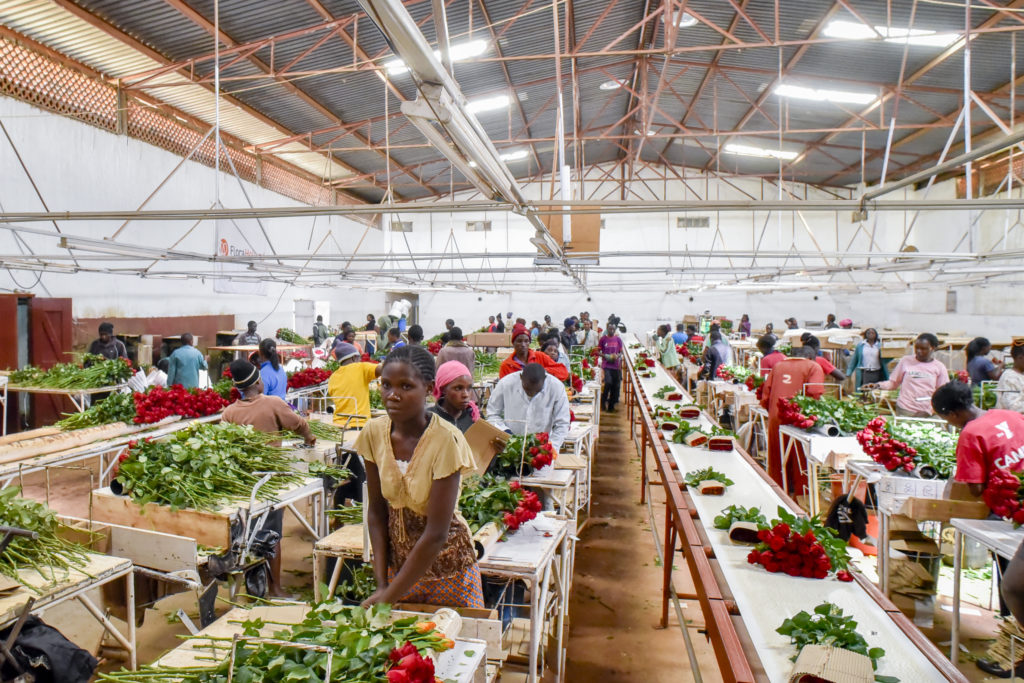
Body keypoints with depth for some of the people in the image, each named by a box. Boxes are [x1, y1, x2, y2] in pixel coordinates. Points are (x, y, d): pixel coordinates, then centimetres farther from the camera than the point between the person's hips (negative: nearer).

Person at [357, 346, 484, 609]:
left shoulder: (446, 440, -25)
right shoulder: (374, 432, -10)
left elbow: (436, 534, -23)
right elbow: (376, 511, -3)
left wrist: (389, 597, -19)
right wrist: (381, 584, -9)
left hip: (446, 567, -4)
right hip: (398, 561, 4)